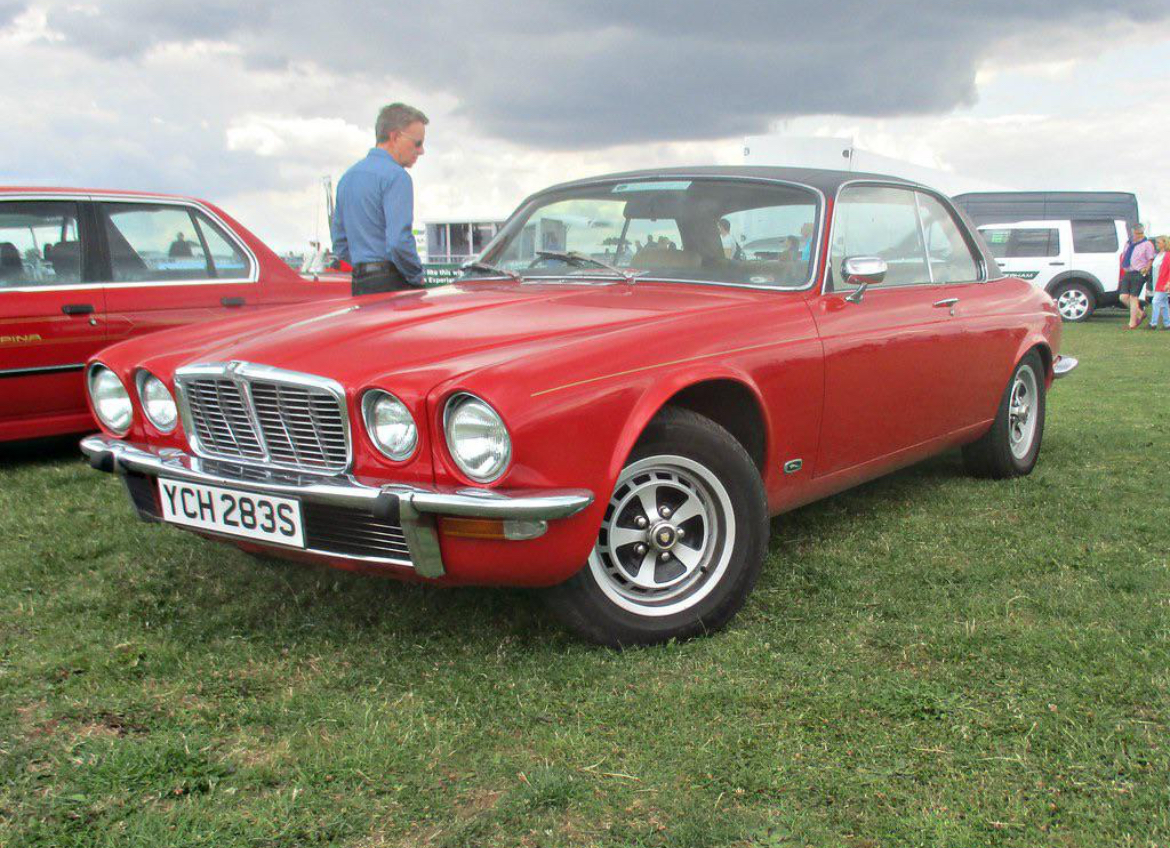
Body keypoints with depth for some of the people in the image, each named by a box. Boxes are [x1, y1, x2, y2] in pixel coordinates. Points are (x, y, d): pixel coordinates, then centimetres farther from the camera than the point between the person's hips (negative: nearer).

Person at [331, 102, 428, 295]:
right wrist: (418, 278, -6)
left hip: (359, 285, 8)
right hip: (391, 284, -8)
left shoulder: (347, 177, 19)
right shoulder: (396, 176, -9)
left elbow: (340, 245, 21)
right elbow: (399, 242, -19)